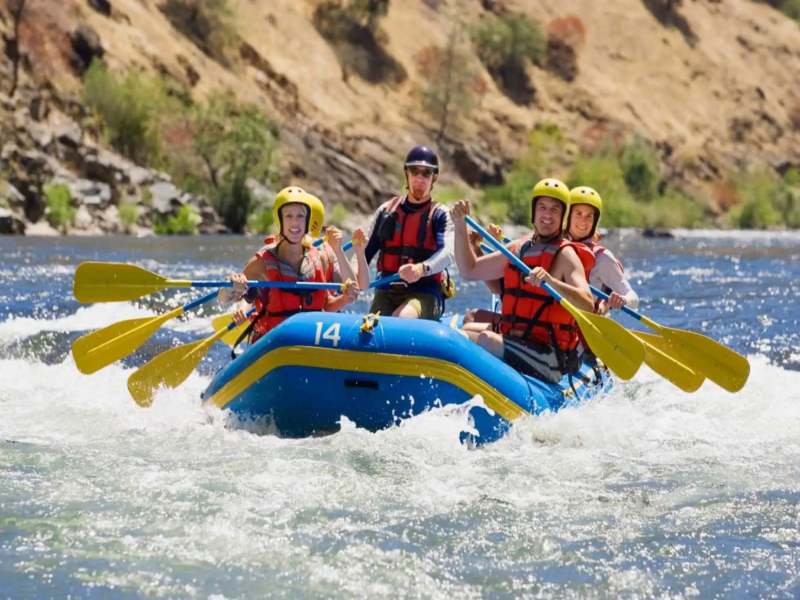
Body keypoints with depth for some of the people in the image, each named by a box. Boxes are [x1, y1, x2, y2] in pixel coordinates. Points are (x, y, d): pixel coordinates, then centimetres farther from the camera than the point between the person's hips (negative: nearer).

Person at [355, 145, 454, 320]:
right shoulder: (386, 211, 13)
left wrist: (421, 269, -38)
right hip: (387, 292, 3)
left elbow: (447, 253, -16)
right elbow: (366, 252, 7)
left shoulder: (440, 215, 3)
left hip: (424, 294, -3)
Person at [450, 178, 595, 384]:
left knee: (483, 339, -28)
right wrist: (460, 226, 10)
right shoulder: (518, 249, 16)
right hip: (512, 344, 8)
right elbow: (469, 270, 22)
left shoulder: (565, 255, -5)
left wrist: (550, 281, -36)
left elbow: (587, 305, -20)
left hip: (547, 357, -8)